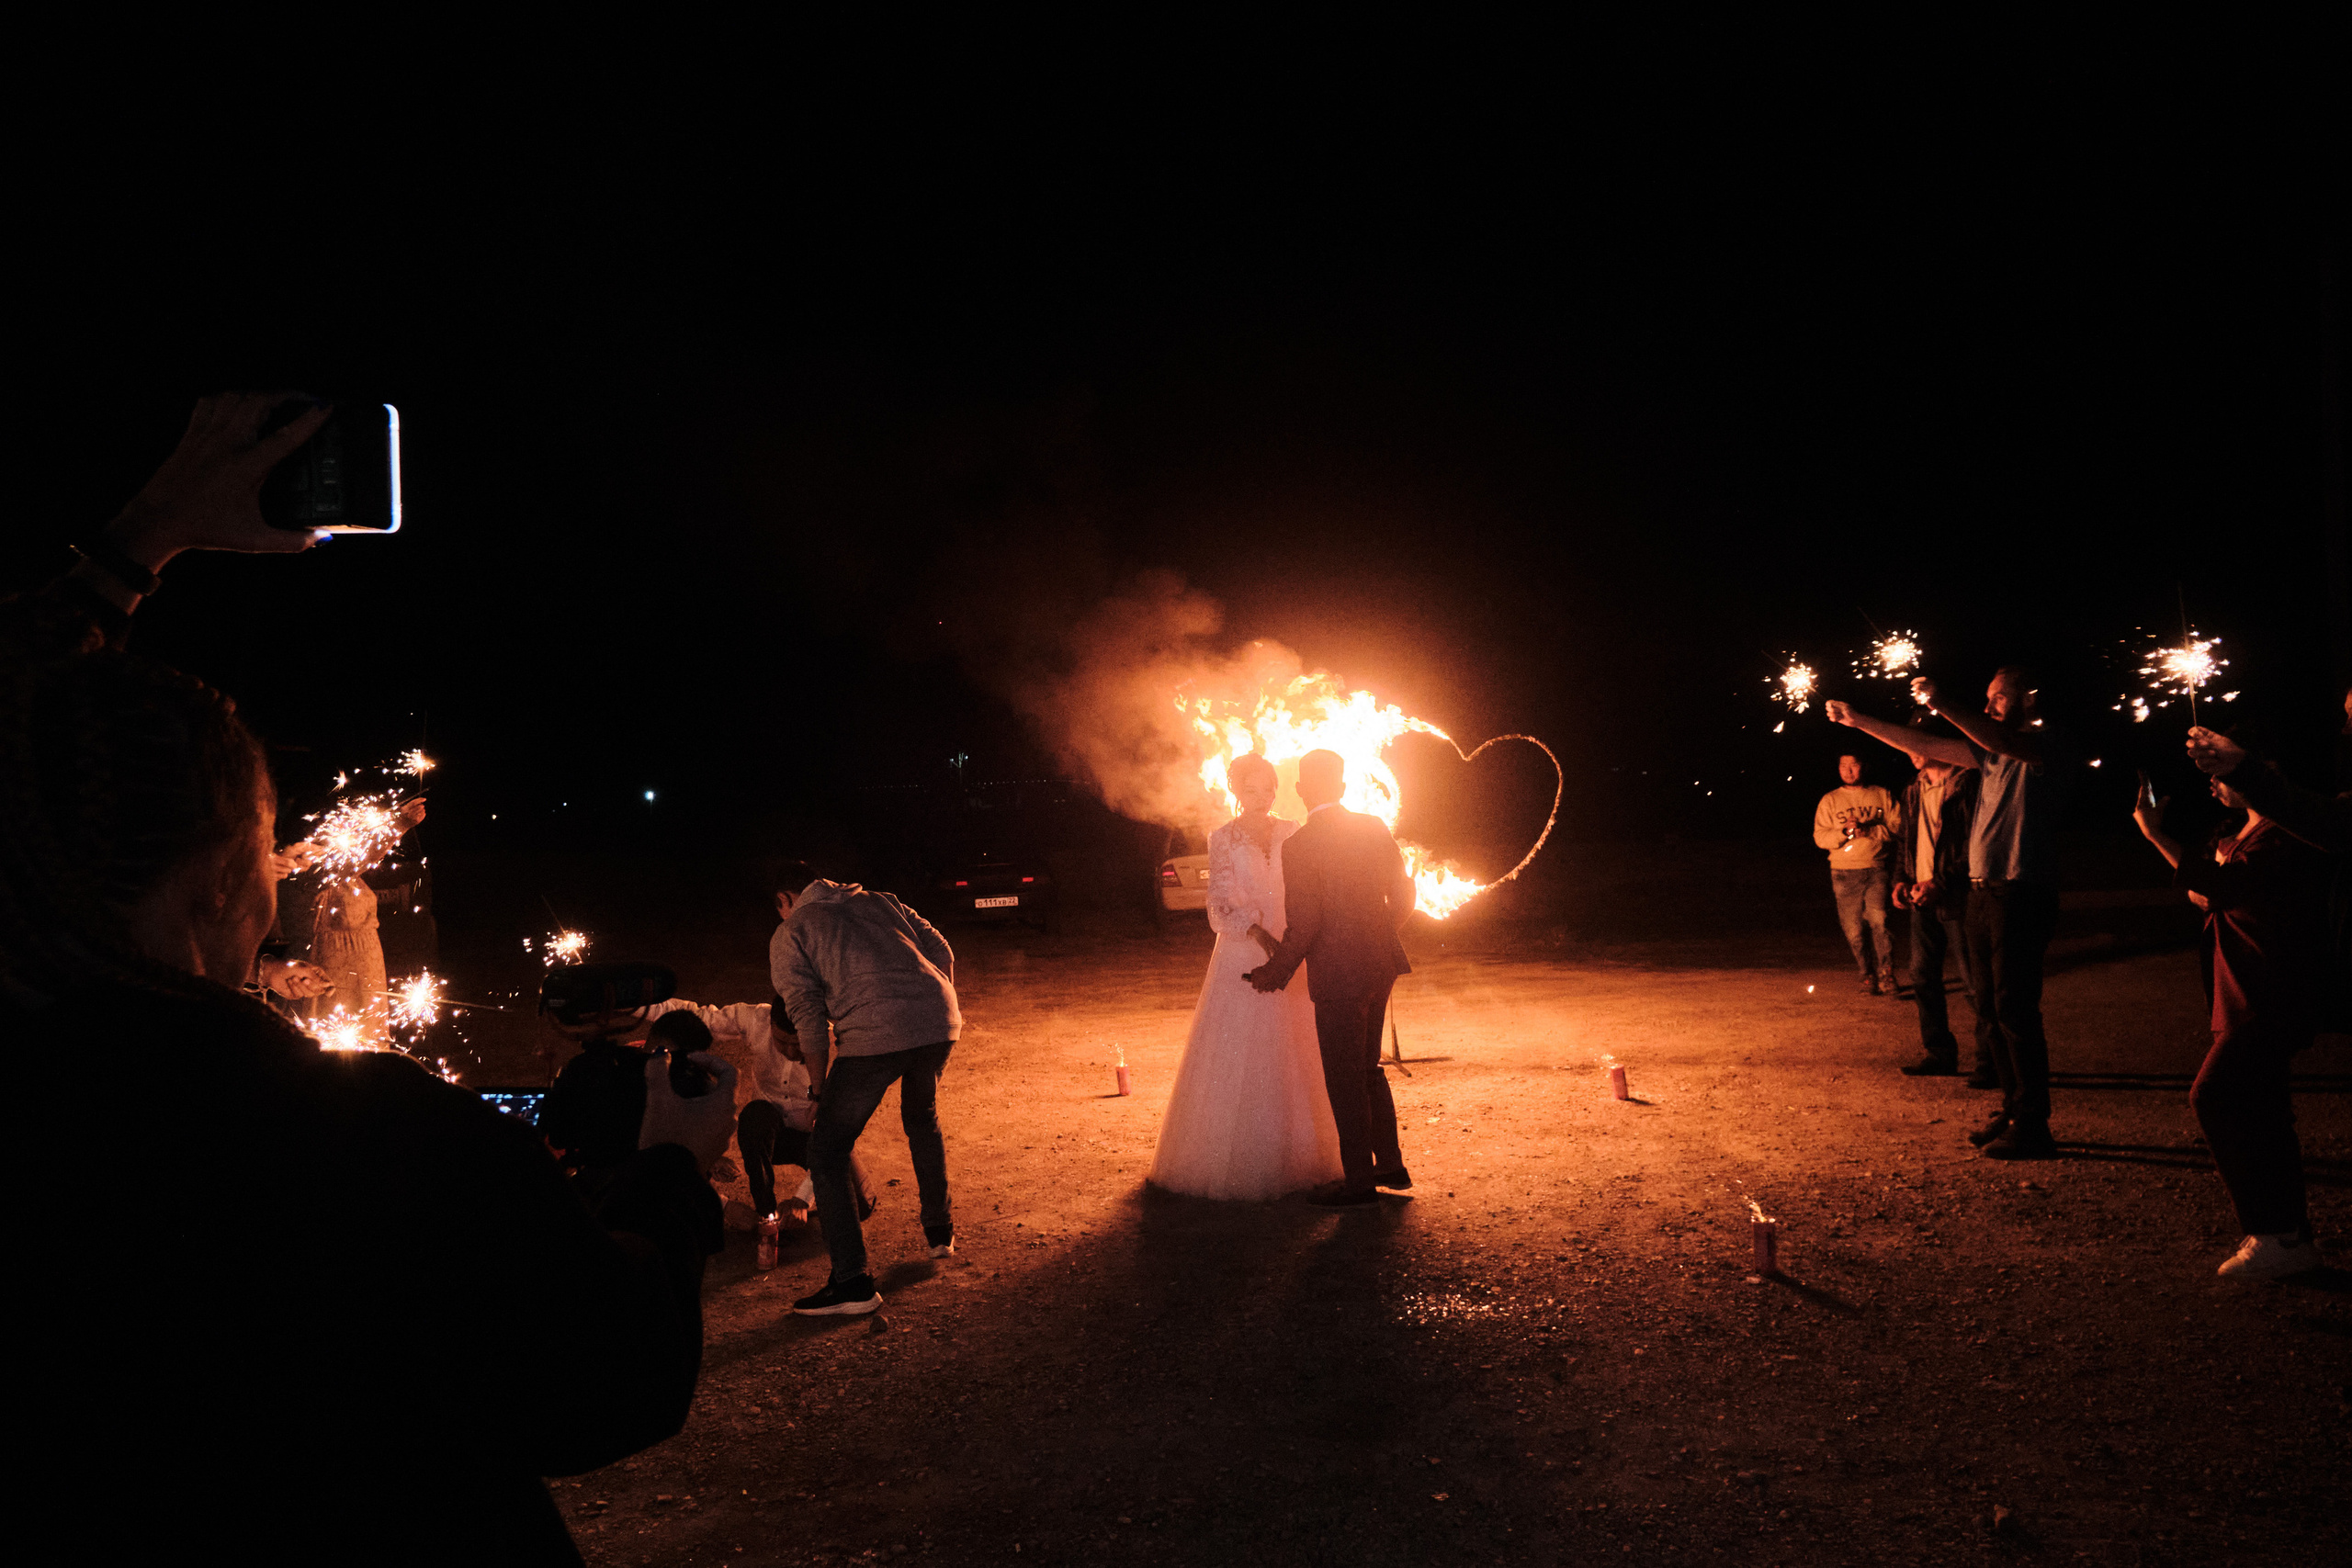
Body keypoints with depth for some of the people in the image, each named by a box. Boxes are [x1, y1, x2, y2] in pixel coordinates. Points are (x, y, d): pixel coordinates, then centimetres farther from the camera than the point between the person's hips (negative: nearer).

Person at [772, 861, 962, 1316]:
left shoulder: (789, 934, 14)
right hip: (939, 1021, 6)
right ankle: (939, 1231, 44)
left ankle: (852, 1283, 3)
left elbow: (808, 1015, 4)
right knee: (922, 1119, 34)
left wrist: (820, 1084, 13)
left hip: (874, 1036, -6)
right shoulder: (880, 902, 27)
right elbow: (941, 951, 20)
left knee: (827, 1152, 7)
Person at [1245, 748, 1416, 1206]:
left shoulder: (1299, 846, -15)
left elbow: (1303, 925, -16)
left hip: (1337, 975, -7)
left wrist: (1278, 971, -2)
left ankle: (1359, 1181, 11)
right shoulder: (1376, 829, 2)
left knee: (1345, 1080, 4)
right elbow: (1402, 895, 9)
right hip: (1380, 966, 7)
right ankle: (1391, 1164, 27)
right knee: (1368, 1068, 21)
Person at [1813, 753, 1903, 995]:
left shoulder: (1882, 795, 11)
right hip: (1844, 873, 1)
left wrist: (1870, 830, -11)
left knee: (1878, 921, -16)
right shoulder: (1829, 801, 12)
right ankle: (1868, 976, 13)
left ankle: (1886, 975, -6)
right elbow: (1820, 837, 5)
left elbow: (1898, 826, 3)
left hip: (1877, 869, -1)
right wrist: (1844, 832, -12)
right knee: (1853, 930, -1)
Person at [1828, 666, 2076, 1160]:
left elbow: (2003, 743, -28)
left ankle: (2033, 1128, -4)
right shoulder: (1992, 751, 16)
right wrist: (1859, 722, 13)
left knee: (2016, 1012, -9)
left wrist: (1942, 707, -33)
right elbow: (1924, 746, 17)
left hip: (2022, 896, -8)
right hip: (1982, 893, 9)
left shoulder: (2050, 745, -7)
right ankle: (2012, 1111, 23)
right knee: (1991, 1013, 12)